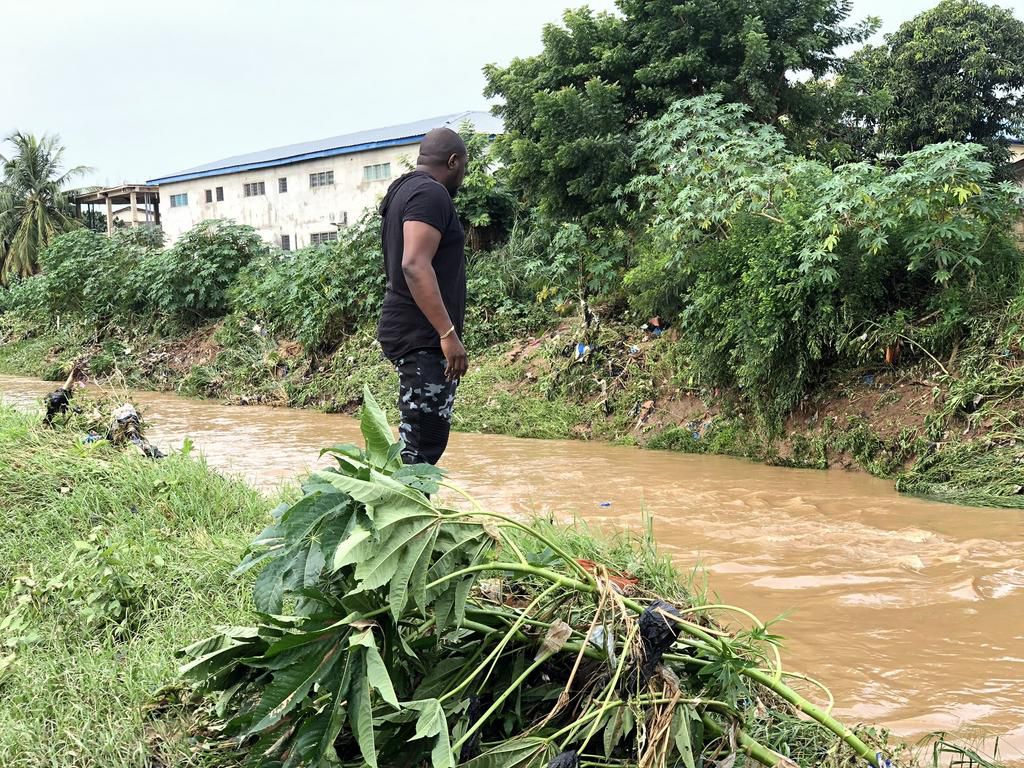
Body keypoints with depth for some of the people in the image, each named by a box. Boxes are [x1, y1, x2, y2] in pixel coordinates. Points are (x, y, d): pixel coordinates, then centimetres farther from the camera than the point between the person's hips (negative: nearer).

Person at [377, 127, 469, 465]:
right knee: (423, 445, -12)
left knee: (417, 442, 12)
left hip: (414, 335, 10)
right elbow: (415, 265, -23)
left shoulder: (405, 191, 21)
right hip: (423, 339, -10)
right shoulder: (431, 193, -10)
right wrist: (448, 333, -25)